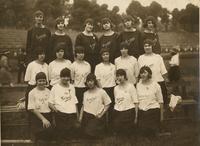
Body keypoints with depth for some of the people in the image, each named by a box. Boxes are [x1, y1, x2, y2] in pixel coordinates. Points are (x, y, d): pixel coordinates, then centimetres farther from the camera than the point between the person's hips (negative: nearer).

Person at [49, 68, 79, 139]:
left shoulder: (72, 87, 17)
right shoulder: (55, 87, 5)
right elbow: (50, 103, 2)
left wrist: (77, 114, 13)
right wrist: (54, 108, -18)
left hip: (72, 114, 3)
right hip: (60, 114, -3)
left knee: (72, 135, -2)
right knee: (61, 135, -5)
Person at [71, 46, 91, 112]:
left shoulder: (87, 65, 6)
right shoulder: (73, 65, -5)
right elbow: (72, 79, -1)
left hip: (87, 87, 4)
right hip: (78, 88, -3)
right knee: (79, 106, 1)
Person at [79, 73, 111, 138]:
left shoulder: (101, 92, -5)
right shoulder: (85, 93, 10)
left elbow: (107, 104, -2)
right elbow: (83, 106, 14)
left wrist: (101, 114, -10)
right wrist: (80, 117, 5)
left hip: (96, 117, -4)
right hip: (86, 116, 4)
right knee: (86, 133, -4)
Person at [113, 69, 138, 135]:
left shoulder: (130, 86, -2)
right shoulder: (116, 88, 12)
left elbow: (135, 102, -5)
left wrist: (136, 116, -9)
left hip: (129, 111, -4)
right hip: (118, 112, 4)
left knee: (128, 132, -4)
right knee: (117, 132, 0)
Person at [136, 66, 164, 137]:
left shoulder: (155, 85, -3)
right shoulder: (138, 85, 7)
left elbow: (160, 101, 0)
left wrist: (161, 115, 0)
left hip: (153, 110, -3)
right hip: (141, 111, 3)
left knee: (152, 132, -6)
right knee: (143, 132, -4)